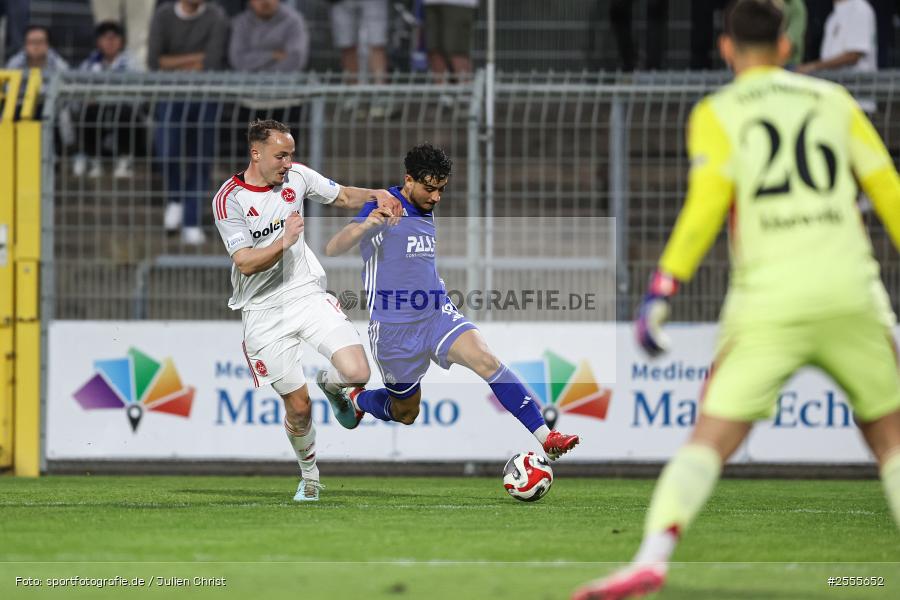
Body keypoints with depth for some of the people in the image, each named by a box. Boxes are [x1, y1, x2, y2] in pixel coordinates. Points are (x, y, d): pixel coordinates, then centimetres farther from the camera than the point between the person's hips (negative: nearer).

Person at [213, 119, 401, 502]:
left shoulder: (296, 176, 1)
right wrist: (283, 243, -32)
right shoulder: (229, 199, -12)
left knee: (357, 373, -19)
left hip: (307, 294, 3)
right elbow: (245, 263, -17)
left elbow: (342, 197, 16)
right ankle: (309, 477, 25)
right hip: (264, 310, -3)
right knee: (297, 405, -2)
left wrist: (375, 196, -4)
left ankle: (330, 383, 19)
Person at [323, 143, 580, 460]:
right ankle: (354, 399, 39)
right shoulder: (383, 209, -12)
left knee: (486, 359, -21)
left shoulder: (426, 212, 11)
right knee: (406, 414, 8)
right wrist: (364, 226, -42)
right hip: (395, 327, -5)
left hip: (438, 313, 5)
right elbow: (332, 250, -24)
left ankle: (545, 437, -27)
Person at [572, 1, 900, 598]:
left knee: (708, 442, -2)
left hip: (770, 305, -2)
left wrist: (661, 290, -10)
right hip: (851, 296, 2)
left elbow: (705, 206, -9)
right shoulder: (834, 101, 14)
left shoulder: (717, 113, 5)